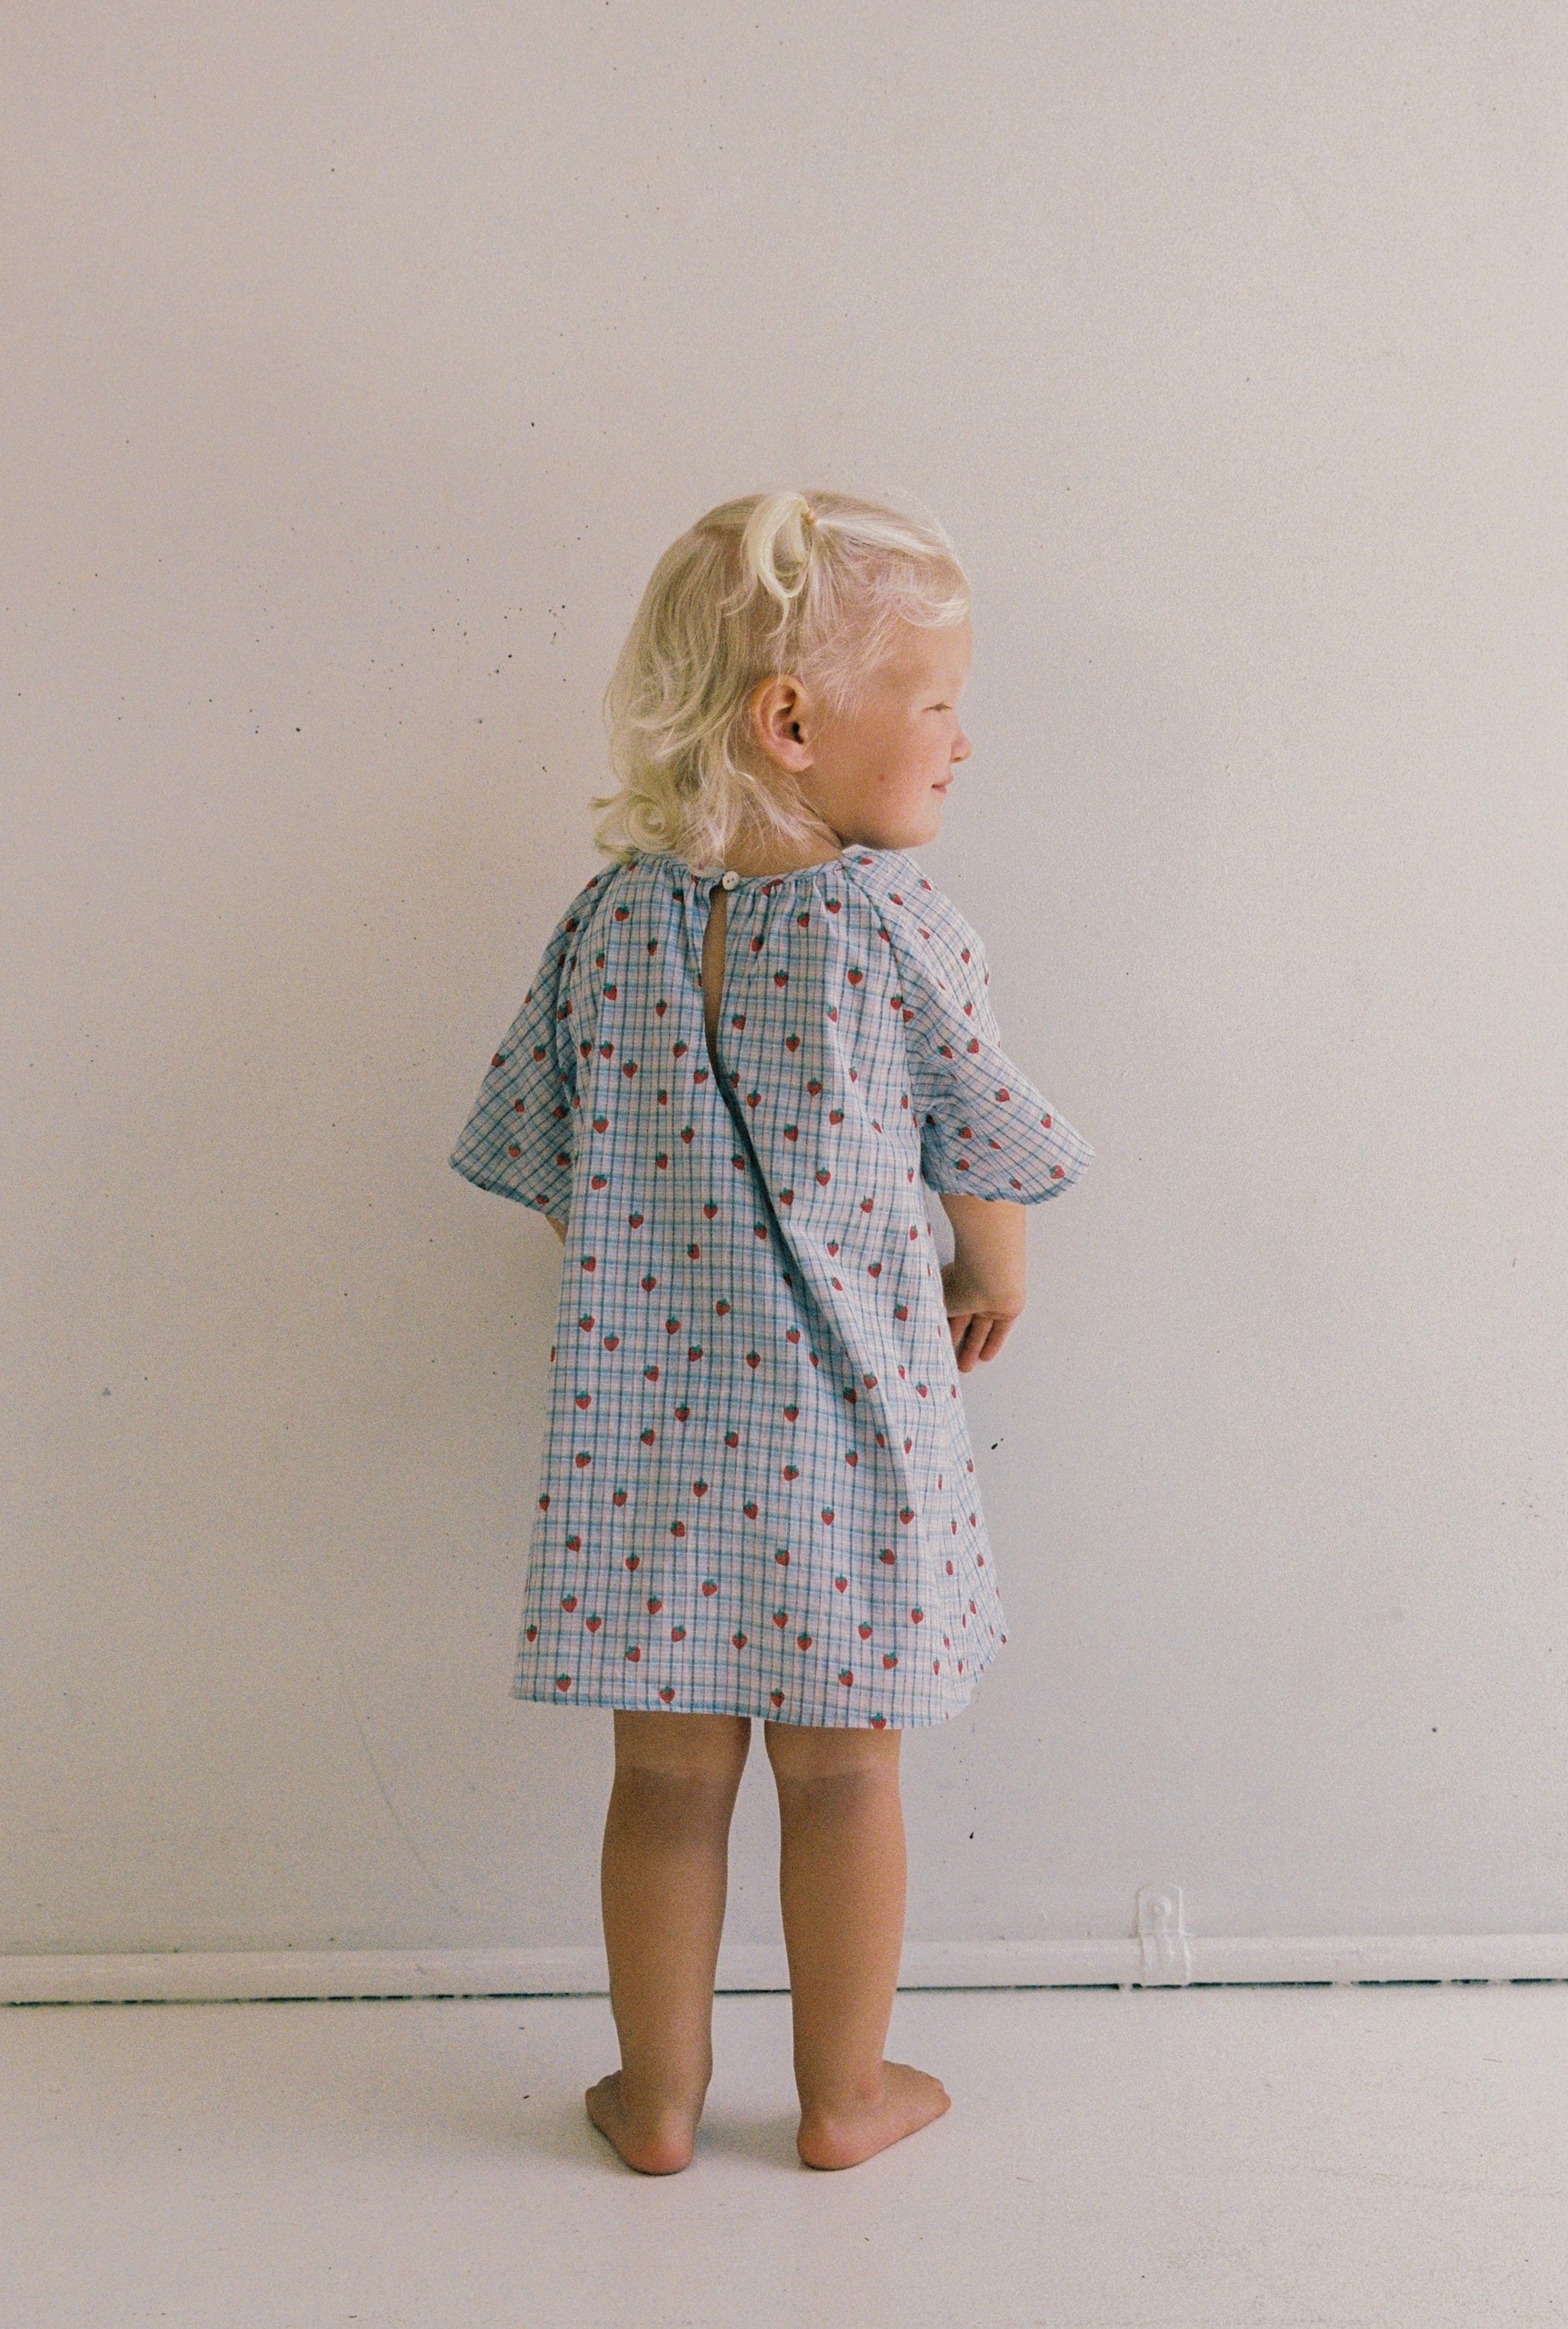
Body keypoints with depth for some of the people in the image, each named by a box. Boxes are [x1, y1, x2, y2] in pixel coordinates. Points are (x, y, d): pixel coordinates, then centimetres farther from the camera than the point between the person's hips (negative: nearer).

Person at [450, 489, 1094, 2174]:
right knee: (841, 1768, 13)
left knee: (670, 1770, 14)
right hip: (849, 1424, -2)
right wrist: (995, 1285, 20)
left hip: (646, 1416, 3)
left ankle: (658, 2095, 29)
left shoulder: (612, 921, -2)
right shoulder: (899, 926, -12)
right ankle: (844, 2094, 30)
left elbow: (553, 1172, 6)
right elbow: (986, 1158, -2)